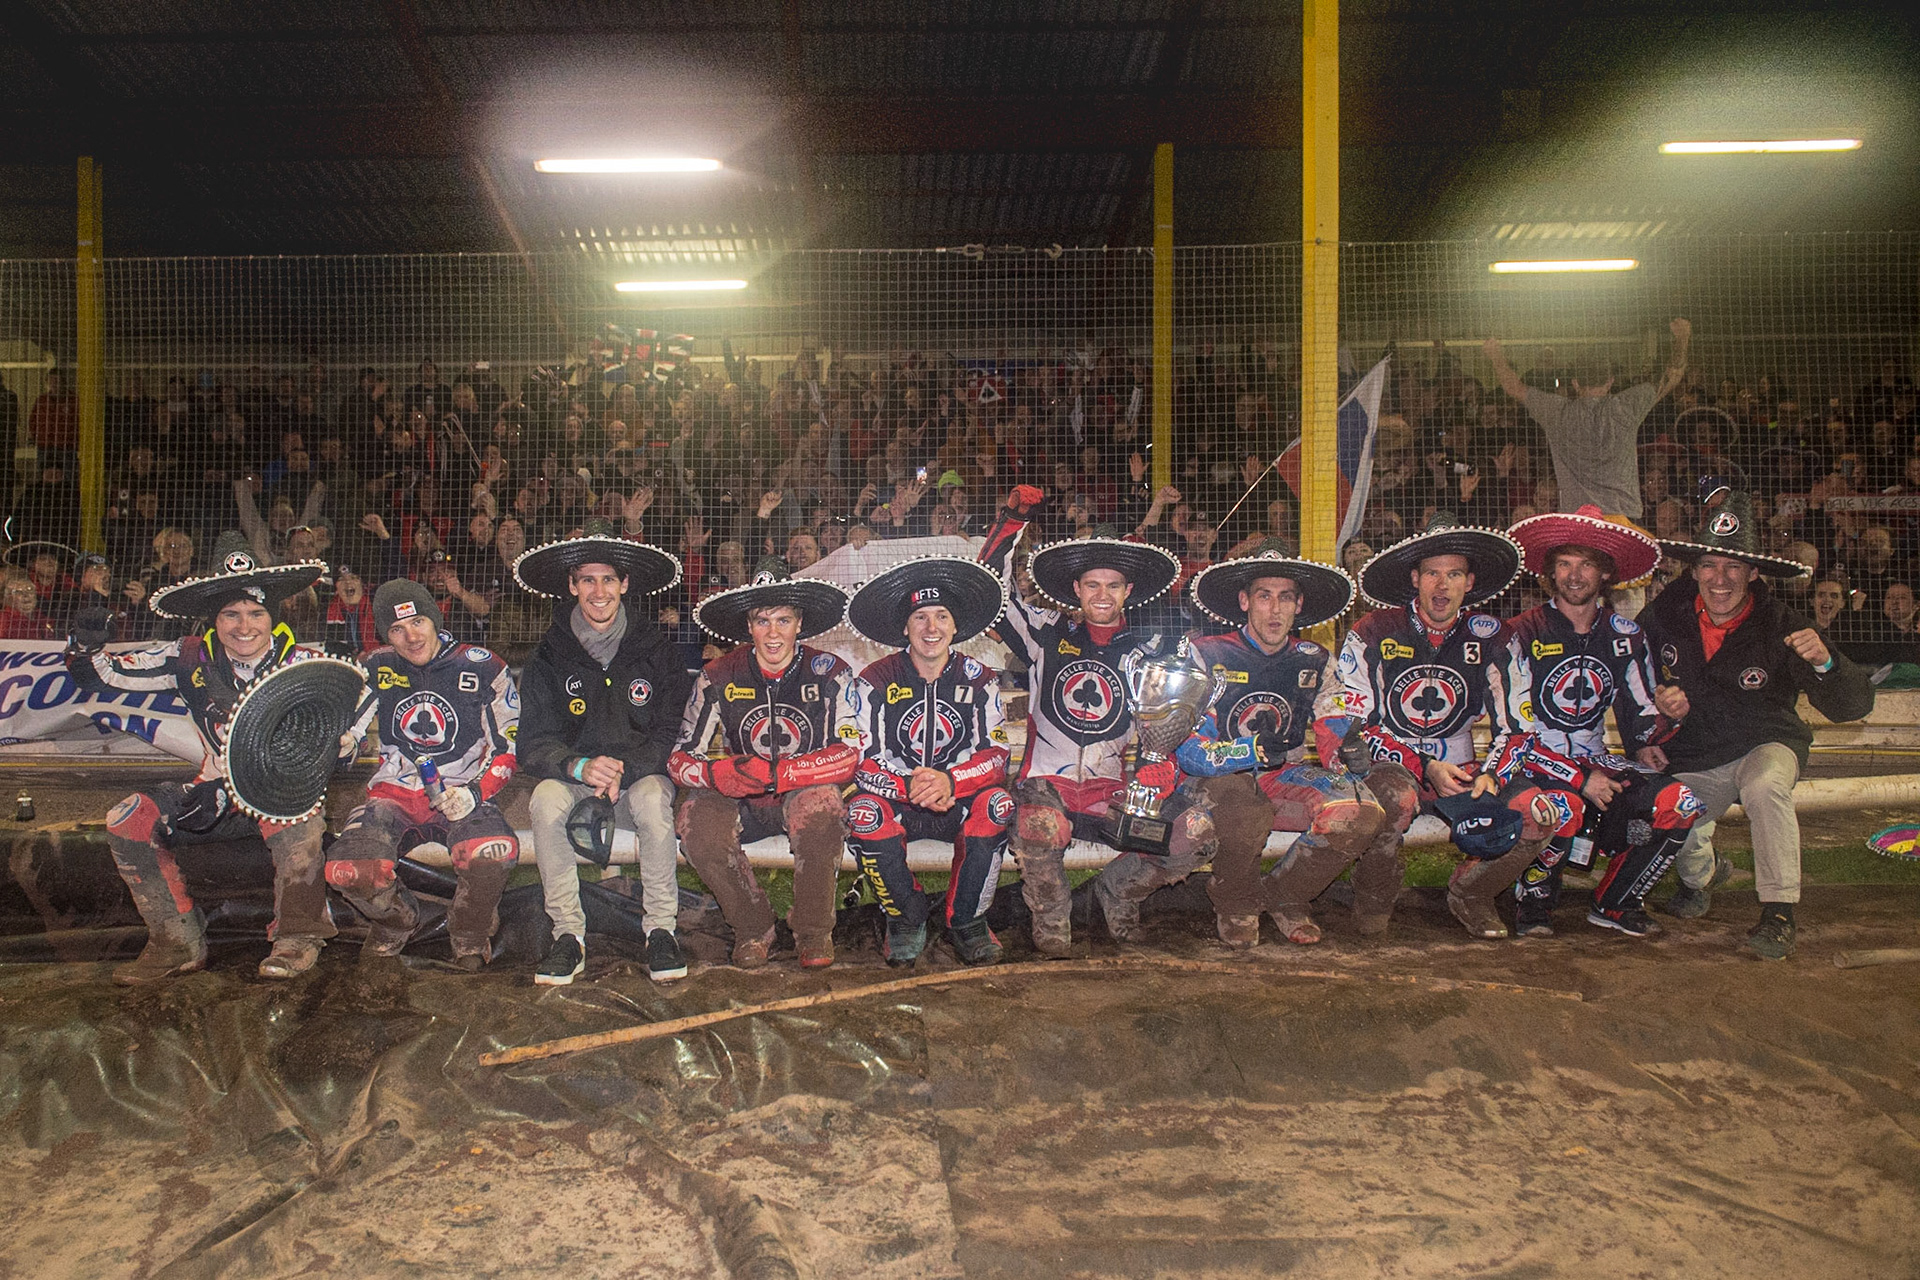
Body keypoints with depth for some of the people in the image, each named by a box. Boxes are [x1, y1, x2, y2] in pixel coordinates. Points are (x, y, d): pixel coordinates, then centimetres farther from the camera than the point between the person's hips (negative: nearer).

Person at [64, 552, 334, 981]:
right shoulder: (192, 659, 0)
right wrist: (85, 646, -18)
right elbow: (102, 676, 6)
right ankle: (178, 945, -6)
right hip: (217, 789, 5)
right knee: (128, 821, -16)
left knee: (294, 818, -39)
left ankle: (298, 937, -20)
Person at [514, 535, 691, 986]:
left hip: (642, 774, -1)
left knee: (653, 797, -34)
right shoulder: (549, 657, -1)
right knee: (546, 798, -31)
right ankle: (568, 934, -22)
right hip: (574, 777, 1)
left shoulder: (655, 651, -3)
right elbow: (533, 743, -7)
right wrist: (580, 767, -28)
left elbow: (674, 734, -8)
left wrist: (624, 769, -25)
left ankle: (661, 929, -22)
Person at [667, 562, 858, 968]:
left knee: (821, 805, -36)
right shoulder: (718, 677, -4)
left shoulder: (829, 673, -9)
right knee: (694, 820, -29)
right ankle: (752, 929, -6)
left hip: (806, 794, -2)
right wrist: (715, 774, -30)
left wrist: (778, 773, -31)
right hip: (742, 803, 2)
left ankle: (813, 931, -12)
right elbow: (680, 756, -6)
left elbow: (852, 753, -18)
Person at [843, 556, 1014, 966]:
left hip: (959, 802, 1)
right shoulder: (875, 682, -6)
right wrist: (909, 787, -32)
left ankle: (966, 921, -9)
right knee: (864, 809, -33)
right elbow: (861, 763, -12)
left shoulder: (980, 680, -2)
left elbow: (996, 755, -10)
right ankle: (907, 919, -8)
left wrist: (949, 782, -31)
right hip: (896, 803, 0)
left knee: (997, 801, -31)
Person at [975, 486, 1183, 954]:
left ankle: (1118, 888, 9)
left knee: (1196, 832, -23)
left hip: (1117, 790, 2)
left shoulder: (1149, 649, 12)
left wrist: (1164, 762, -14)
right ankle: (1051, 914, -4)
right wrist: (1014, 519, 0)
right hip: (1048, 781, -2)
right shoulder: (1049, 634, 10)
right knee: (1040, 824, -38)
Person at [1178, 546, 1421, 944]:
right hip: (1220, 781, -4)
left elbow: (1334, 739, 9)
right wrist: (1251, 750, -30)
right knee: (1242, 814, -39)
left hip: (1285, 779, 4)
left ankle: (1284, 899, 1)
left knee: (1360, 811, -25)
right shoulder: (1206, 656, -6)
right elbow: (1188, 749, -13)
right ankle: (1235, 906, -6)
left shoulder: (1316, 662, 9)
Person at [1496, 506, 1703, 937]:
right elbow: (1515, 733, -12)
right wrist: (1580, 780, -18)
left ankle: (1614, 903, 2)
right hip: (1533, 768, -5)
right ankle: (1533, 899, -5)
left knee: (1678, 804, -21)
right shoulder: (1524, 635, -8)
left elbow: (1642, 709, 19)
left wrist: (1648, 744, -4)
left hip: (1596, 764, 5)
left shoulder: (1625, 637, 7)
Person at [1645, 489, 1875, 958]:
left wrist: (1825, 662, -40)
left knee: (1765, 786, -36)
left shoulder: (1781, 626, -17)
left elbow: (1853, 706, -19)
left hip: (1765, 747, -2)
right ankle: (1704, 871, 16)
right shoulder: (1666, 614, -10)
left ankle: (1779, 911, -20)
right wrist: (1656, 699, -16)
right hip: (1694, 760, 2)